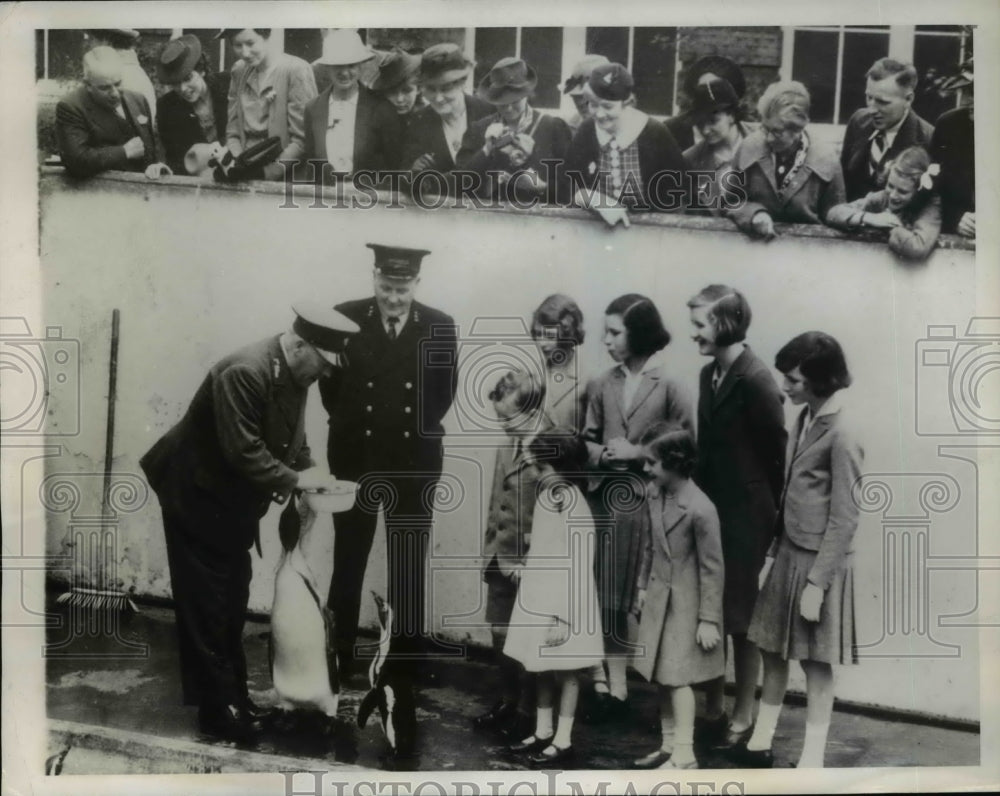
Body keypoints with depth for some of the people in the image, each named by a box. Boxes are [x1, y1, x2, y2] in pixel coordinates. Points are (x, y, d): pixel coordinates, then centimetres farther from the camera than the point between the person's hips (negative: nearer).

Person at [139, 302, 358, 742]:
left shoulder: (294, 375, -2)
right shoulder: (243, 373, -29)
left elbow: (291, 441, 6)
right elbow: (243, 452, -31)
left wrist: (310, 481, -9)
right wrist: (296, 480, -24)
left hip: (233, 504, 9)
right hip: (198, 498, -8)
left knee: (232, 604, 15)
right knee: (205, 607, 2)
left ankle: (234, 696, 26)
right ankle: (217, 708, 12)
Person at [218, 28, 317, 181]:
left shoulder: (297, 70, -8)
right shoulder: (238, 71, 10)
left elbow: (302, 140, -11)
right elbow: (233, 132, 12)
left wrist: (268, 173, -17)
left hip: (284, 180, -4)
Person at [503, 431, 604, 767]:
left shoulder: (576, 513, -22)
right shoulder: (546, 497, 1)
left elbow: (579, 570, -20)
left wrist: (564, 619, -18)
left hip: (563, 604, -8)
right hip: (538, 599, 8)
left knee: (565, 673, 7)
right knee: (541, 670, 18)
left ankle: (563, 741, 20)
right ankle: (543, 732, 32)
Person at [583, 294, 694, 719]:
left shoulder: (669, 386, -5)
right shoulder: (602, 385, 6)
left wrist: (637, 452, -12)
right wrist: (601, 453, -9)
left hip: (649, 501, -4)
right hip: (606, 497, 4)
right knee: (608, 595, 6)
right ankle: (614, 685, 16)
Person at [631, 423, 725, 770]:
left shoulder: (700, 509, -23)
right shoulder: (654, 494, -2)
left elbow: (712, 568, -17)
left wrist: (709, 619, -14)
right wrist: (642, 586, 13)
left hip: (685, 603, -7)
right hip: (658, 598, 7)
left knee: (676, 677, -1)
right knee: (661, 676, 14)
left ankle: (684, 754, 10)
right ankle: (668, 745, 28)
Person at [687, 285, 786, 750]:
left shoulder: (756, 380, -18)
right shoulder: (708, 374, 6)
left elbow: (776, 451, -13)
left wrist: (764, 512, -6)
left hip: (745, 516, -7)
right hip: (710, 509, 7)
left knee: (741, 618, 6)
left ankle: (743, 716, 23)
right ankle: (713, 708, 30)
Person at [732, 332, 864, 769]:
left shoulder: (841, 436, -18)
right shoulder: (802, 420, 6)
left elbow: (844, 519, -17)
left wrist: (817, 581, -16)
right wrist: (771, 554, 12)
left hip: (819, 561, -8)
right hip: (788, 553, 8)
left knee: (815, 663, 4)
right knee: (773, 651, 15)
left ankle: (811, 761, 18)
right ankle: (759, 745, 28)